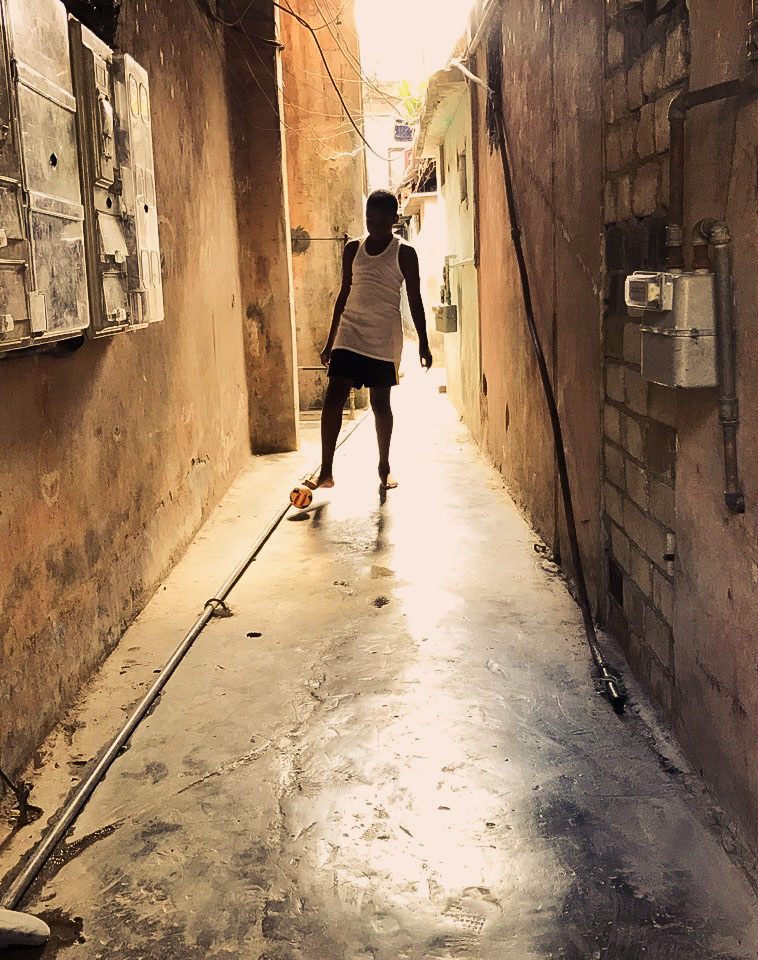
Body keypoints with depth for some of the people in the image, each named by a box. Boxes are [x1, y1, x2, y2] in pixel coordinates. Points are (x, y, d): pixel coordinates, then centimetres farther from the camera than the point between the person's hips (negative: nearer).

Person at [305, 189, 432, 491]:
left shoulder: (404, 253, 0)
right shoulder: (353, 249, 9)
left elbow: (414, 299, 1)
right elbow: (344, 293, 14)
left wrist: (423, 343, -3)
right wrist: (330, 341, 14)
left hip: (384, 339, -2)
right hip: (350, 333, 3)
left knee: (381, 403, 4)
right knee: (333, 398, -8)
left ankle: (384, 468, 20)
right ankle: (326, 471, -5)